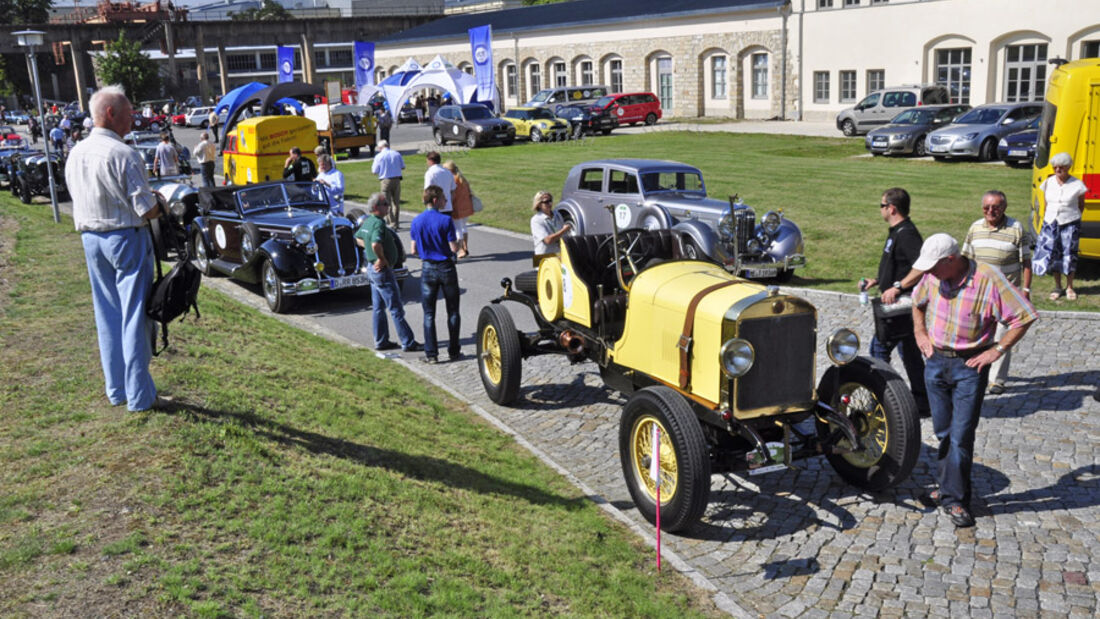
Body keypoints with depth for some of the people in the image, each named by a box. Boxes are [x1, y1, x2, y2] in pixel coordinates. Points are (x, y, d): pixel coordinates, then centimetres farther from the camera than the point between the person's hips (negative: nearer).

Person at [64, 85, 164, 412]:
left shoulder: (75, 154, 6)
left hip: (91, 238, 7)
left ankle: (116, 390, 23)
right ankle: (140, 395, 5)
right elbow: (148, 210, -19)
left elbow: (79, 199, 15)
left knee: (107, 315, 15)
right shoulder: (122, 154, -18)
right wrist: (162, 205, 2)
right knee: (134, 316, 0)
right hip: (126, 238, -7)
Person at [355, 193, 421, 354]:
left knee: (378, 307, 15)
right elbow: (376, 244, -38)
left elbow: (358, 238, 26)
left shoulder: (367, 222, 8)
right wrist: (382, 258, -22)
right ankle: (408, 343, 1)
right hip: (382, 270, -10)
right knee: (396, 309, -4)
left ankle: (381, 341, 23)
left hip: (373, 269, 10)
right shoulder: (378, 223, -22)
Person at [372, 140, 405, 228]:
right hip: (397, 180, 3)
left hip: (386, 181, -3)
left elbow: (374, 171, -3)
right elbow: (403, 167, 8)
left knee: (387, 203, 4)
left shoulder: (379, 156, -6)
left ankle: (392, 224, -2)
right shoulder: (397, 154, 3)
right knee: (396, 202, 13)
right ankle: (396, 223, 18)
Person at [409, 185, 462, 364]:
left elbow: (414, 250, 0)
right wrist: (457, 241, 8)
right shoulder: (446, 220, -14)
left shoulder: (417, 221, -2)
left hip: (428, 269, 3)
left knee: (429, 314, 7)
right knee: (453, 312, 10)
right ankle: (454, 351, 14)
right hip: (446, 268, -2)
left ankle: (431, 354, 6)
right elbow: (454, 248, -14)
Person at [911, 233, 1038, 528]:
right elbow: (918, 302, 20)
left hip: (970, 365, -5)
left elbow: (1025, 316, -14)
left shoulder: (989, 279, -19)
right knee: (943, 432, 14)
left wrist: (998, 350, -15)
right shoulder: (933, 277, -3)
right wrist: (920, 332, 9)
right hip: (935, 361, 5)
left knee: (961, 435, -3)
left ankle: (955, 499, 8)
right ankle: (948, 487, 30)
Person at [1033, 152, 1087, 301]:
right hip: (1051, 224, 3)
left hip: (1070, 224, -3)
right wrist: (1045, 218, 6)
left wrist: (1073, 218, 0)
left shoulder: (1076, 185, -7)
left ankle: (1070, 288, 17)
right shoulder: (1048, 183, 3)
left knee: (1069, 255, 4)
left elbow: (1081, 205, 4)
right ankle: (1057, 287, 18)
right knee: (1053, 254, 5)